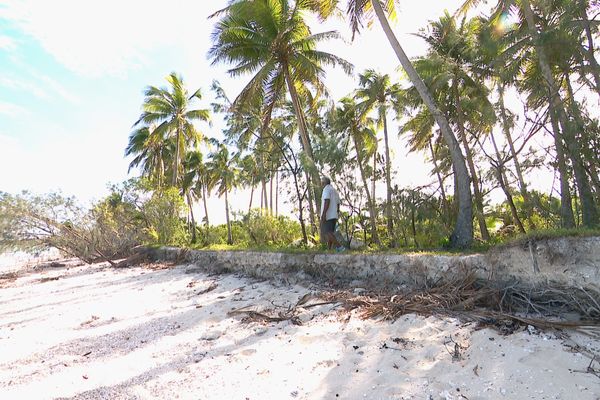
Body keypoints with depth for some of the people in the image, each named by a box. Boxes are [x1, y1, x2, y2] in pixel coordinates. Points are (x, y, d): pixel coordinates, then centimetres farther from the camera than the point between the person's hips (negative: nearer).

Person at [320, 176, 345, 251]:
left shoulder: (326, 189, -7)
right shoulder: (335, 191, 21)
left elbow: (327, 201, -21)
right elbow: (338, 206, 20)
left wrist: (323, 213, -26)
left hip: (327, 215, -9)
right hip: (334, 215, 9)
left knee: (326, 233, -14)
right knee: (330, 233, 8)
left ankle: (339, 247, -25)